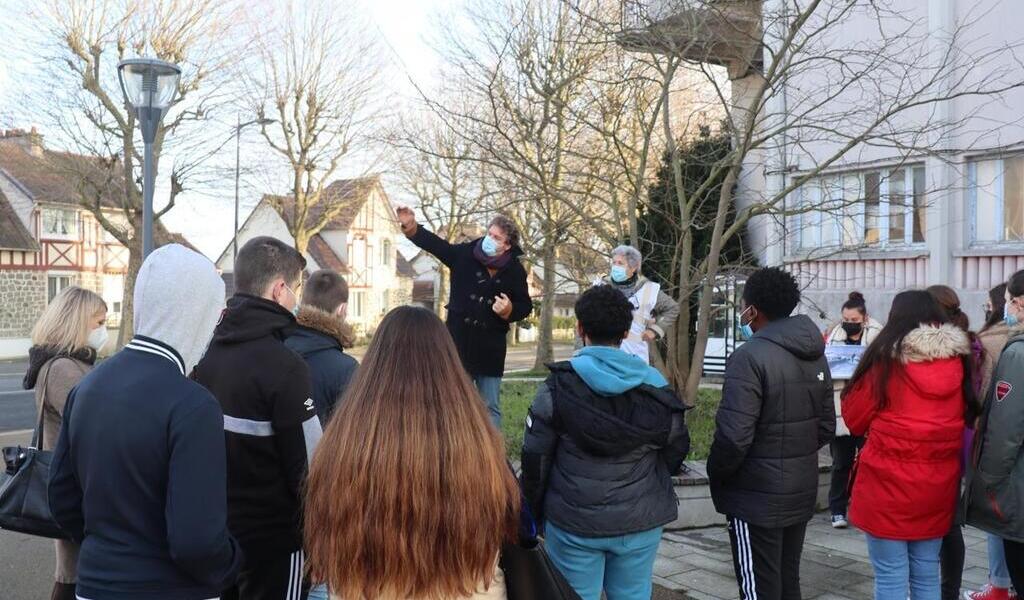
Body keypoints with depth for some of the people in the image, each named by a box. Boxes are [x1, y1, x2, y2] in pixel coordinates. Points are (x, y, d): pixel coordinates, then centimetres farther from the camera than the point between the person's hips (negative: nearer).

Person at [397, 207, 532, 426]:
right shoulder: (465, 254, -4)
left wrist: (510, 310, -14)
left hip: (491, 347, 0)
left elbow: (526, 306, 7)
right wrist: (411, 227, -28)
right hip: (459, 342, 0)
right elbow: (435, 244, -12)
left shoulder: (515, 271, -2)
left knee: (491, 407, 9)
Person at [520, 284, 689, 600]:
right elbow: (676, 450, 5)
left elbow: (535, 456, -8)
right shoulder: (654, 384, -3)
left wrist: (535, 509, 7)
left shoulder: (560, 385, -10)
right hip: (641, 521, 2)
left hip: (574, 522, -2)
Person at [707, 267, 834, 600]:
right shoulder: (816, 355, 7)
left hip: (757, 498, -8)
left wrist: (716, 476, -7)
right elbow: (826, 427, 11)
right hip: (801, 493, 8)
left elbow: (734, 436, -23)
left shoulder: (751, 356, -19)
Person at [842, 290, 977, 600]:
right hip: (938, 487, 5)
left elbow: (855, 419, -3)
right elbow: (967, 415, 15)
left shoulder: (886, 360, -12)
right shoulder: (958, 362, 1)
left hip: (888, 486, -4)